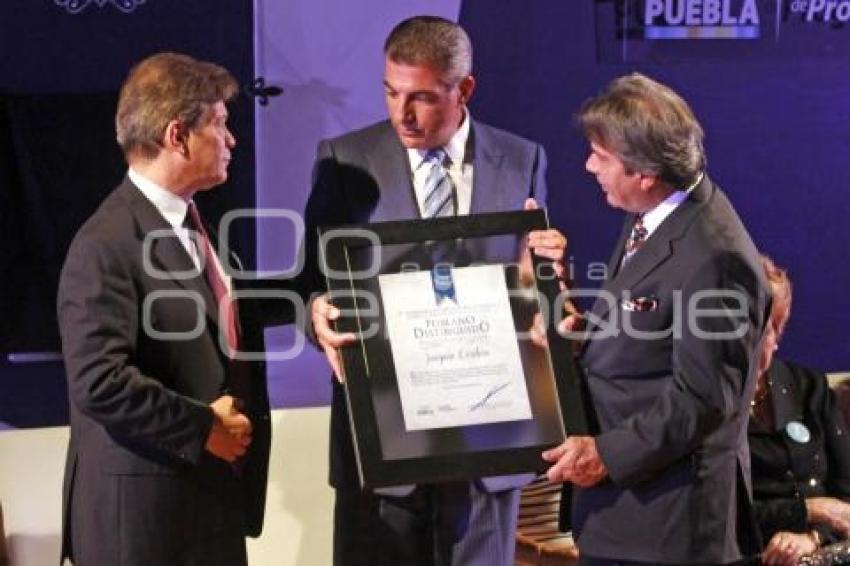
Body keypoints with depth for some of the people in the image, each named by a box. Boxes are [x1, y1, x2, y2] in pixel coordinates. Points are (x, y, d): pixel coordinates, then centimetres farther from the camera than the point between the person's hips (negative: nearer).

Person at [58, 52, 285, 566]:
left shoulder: (190, 223, 13)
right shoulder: (107, 244, -17)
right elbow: (99, 383, -24)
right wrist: (203, 428, -16)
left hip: (213, 492, 8)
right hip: (144, 509, -8)